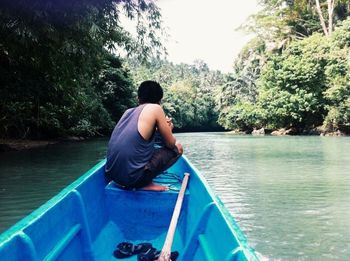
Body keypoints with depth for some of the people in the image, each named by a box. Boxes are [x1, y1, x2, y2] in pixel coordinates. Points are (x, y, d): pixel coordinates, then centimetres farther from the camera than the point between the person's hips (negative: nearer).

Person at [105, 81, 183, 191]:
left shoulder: (128, 111, 16)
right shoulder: (155, 108, -2)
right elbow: (170, 143, 5)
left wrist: (160, 127, 25)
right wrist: (168, 129, 25)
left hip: (112, 173, 7)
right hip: (132, 176, -7)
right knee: (177, 148, 10)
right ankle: (145, 183, 0)